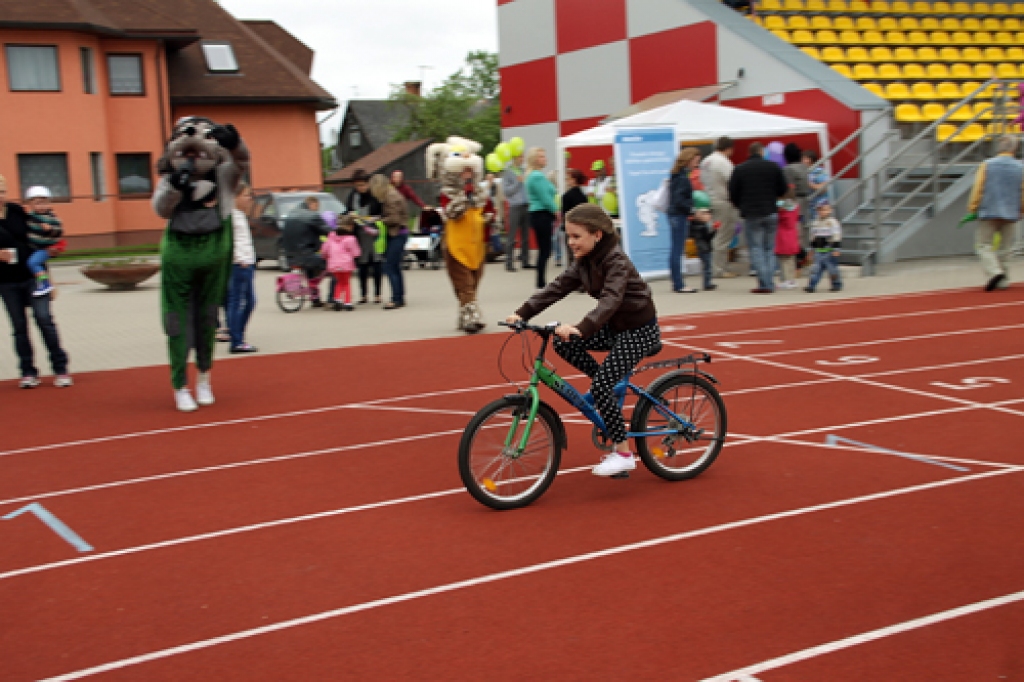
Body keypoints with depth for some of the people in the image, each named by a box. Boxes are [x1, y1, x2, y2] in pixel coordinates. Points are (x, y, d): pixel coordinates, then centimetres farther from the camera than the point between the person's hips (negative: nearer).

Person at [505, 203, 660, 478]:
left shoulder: (616, 261, -24)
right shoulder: (584, 262, 1)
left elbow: (610, 300, -39)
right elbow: (557, 288, -5)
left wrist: (581, 328, -53)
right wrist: (522, 313, -16)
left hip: (639, 330, -8)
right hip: (614, 326, 8)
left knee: (601, 385, -20)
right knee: (562, 343, -7)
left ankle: (623, 453, -8)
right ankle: (613, 385, 8)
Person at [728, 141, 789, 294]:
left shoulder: (739, 169, -1)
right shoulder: (773, 166, 3)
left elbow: (733, 195, 0)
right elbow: (783, 189, 5)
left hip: (750, 214, -2)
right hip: (771, 213, 2)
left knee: (756, 248, 0)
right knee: (770, 248, 11)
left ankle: (764, 284, -9)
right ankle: (770, 283, 7)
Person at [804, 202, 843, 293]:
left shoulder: (832, 222, -7)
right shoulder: (815, 223, 13)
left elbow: (836, 236, -11)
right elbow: (813, 237, 23)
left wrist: (836, 249, -16)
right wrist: (812, 248, 24)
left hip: (829, 251, -6)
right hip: (818, 251, 6)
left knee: (832, 268, 2)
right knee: (815, 269, -1)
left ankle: (837, 285, 16)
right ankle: (811, 285, -4)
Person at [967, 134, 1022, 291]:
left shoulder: (987, 165, -4)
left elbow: (978, 189, -6)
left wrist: (972, 208, 2)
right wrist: (1020, 211, 16)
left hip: (988, 212, -3)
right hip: (1010, 214, 3)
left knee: (983, 244, 1)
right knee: (1005, 247, 12)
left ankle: (994, 271, -20)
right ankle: (1003, 280, 14)